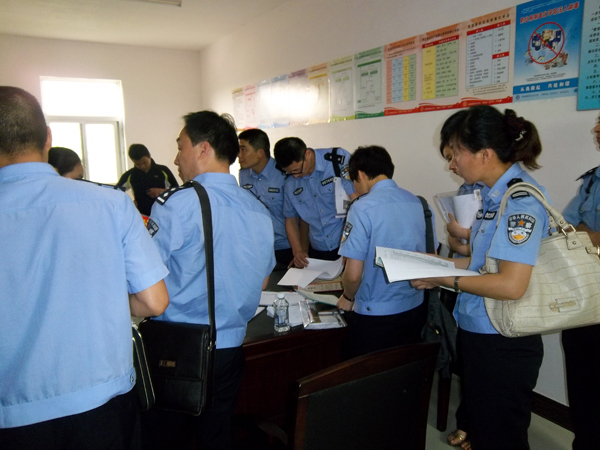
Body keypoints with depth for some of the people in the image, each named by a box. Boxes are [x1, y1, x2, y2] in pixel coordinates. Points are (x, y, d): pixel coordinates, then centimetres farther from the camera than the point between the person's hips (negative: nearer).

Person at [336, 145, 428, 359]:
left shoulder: (363, 207, -17)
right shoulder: (416, 202, 0)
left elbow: (353, 275, -18)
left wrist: (348, 297, 2)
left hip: (375, 315, -5)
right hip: (414, 309, 6)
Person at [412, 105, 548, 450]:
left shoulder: (521, 199, -22)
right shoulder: (496, 193, 6)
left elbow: (511, 284, -28)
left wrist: (446, 279, -18)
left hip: (503, 347, -9)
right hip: (480, 335, 9)